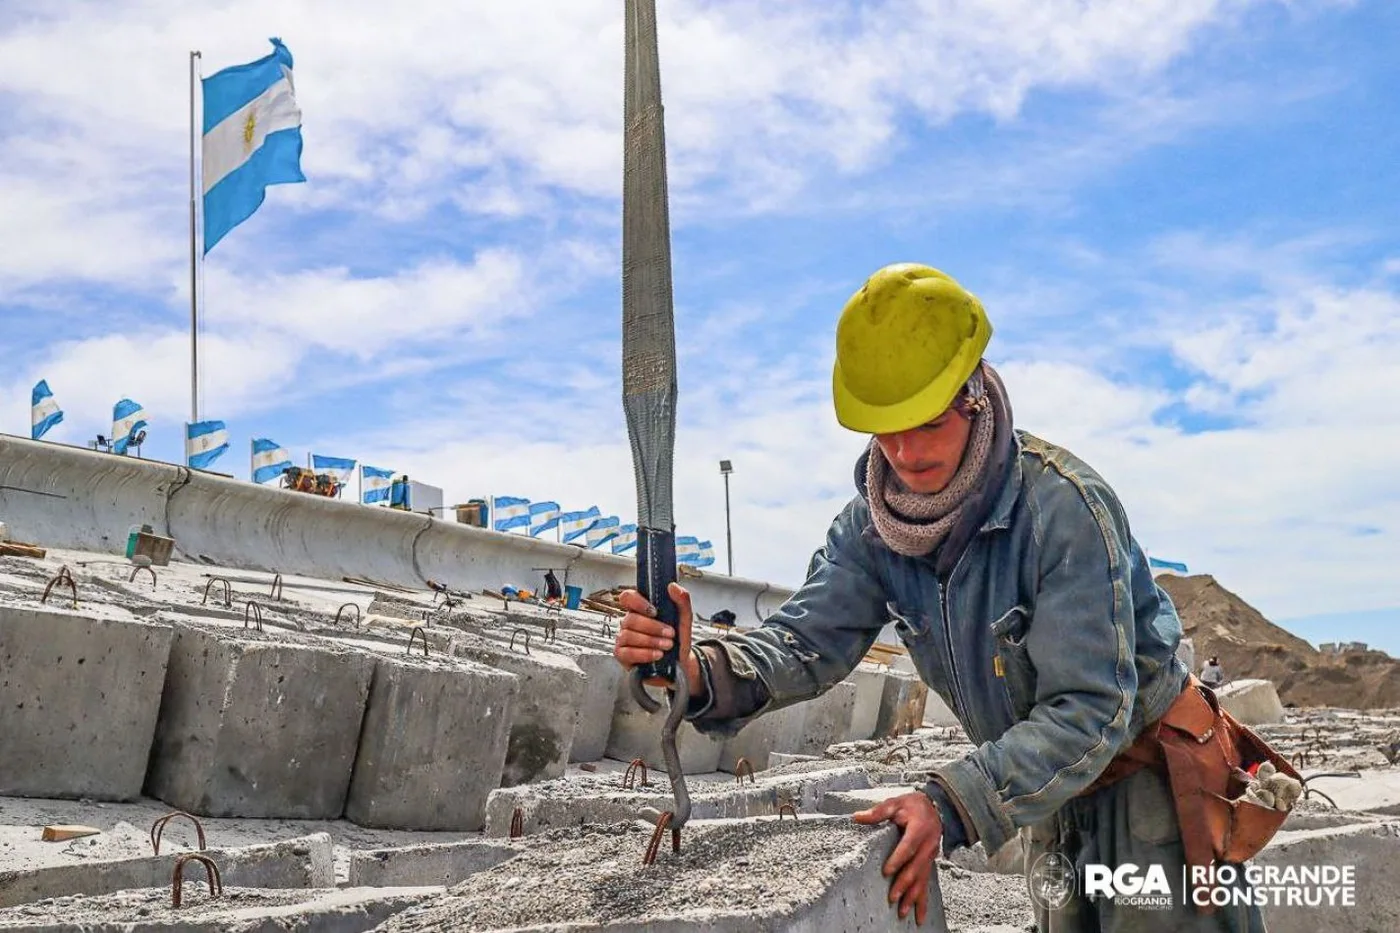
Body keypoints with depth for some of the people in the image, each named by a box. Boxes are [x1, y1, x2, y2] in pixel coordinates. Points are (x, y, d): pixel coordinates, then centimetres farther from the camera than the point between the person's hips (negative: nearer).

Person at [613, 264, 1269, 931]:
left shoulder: (1066, 506, -30)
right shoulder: (872, 524, -10)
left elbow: (1089, 711, -33)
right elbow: (804, 641, -19)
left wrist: (954, 807, -44)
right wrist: (699, 671, -40)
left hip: (1146, 781, -6)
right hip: (1051, 798, 6)